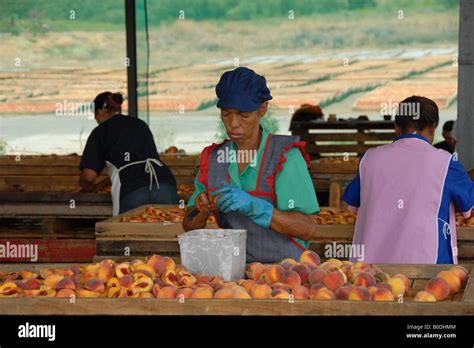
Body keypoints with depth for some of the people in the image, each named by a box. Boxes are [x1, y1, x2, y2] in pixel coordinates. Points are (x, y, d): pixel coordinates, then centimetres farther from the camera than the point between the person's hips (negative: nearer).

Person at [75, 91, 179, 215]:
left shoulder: (101, 131, 13)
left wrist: (85, 185, 27)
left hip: (131, 192, -4)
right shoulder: (140, 124, 28)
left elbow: (89, 175, 3)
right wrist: (104, 183, 46)